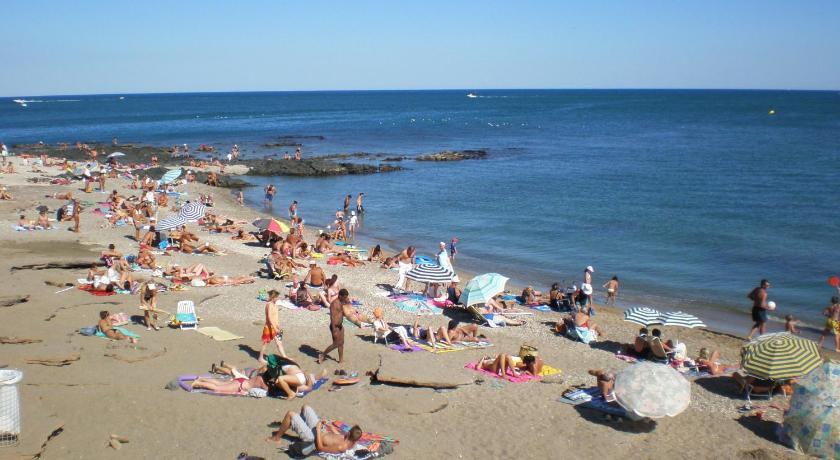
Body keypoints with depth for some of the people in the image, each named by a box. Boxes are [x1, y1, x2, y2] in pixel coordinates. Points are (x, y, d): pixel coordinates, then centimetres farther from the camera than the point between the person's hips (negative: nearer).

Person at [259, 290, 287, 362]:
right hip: (269, 327, -8)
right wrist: (275, 328, -26)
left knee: (279, 343, 8)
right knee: (266, 343, 7)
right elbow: (269, 317, -25)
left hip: (275, 327, 8)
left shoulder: (274, 304, 8)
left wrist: (278, 327, 15)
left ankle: (284, 357, 11)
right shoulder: (269, 304, -18)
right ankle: (261, 358, 22)